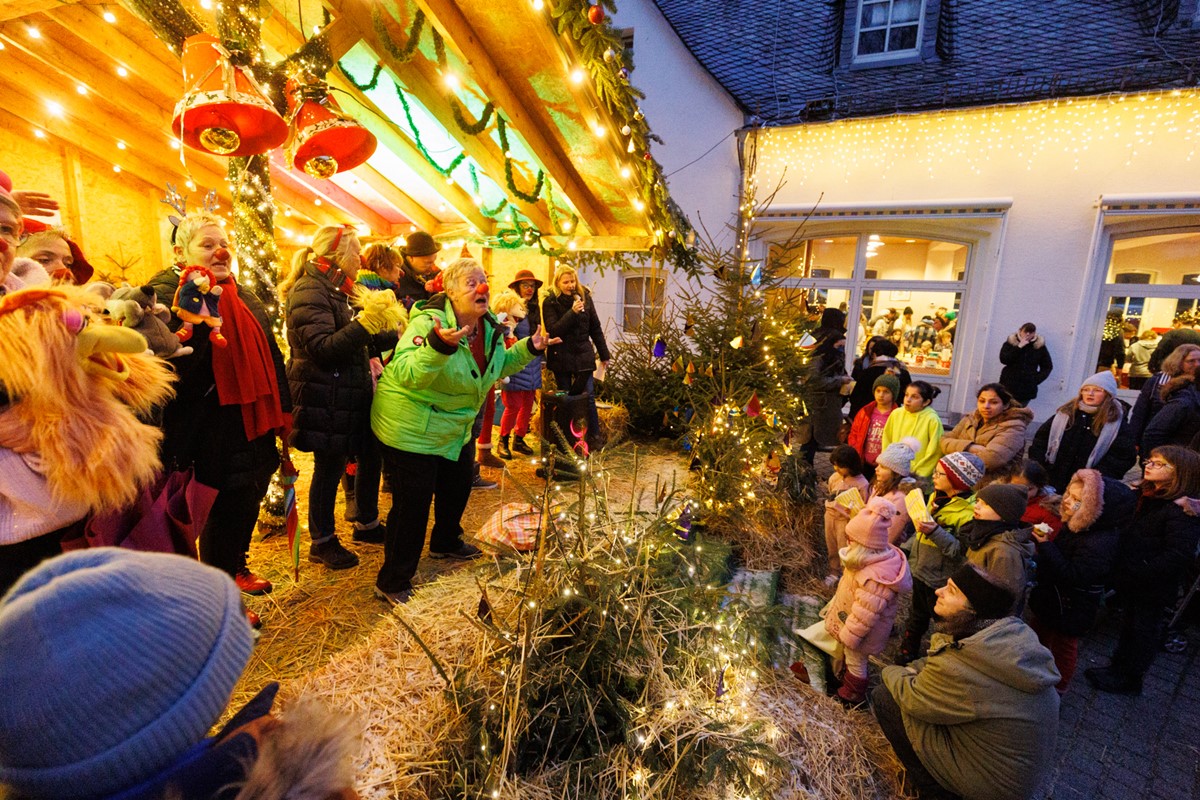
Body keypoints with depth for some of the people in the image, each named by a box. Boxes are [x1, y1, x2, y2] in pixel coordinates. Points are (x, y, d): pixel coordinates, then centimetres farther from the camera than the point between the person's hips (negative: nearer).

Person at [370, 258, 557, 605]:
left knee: (458, 486, 21)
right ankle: (393, 582, 13)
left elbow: (497, 365, 15)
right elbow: (406, 374, -36)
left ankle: (446, 542, 48)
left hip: (455, 426, 9)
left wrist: (529, 348, 2)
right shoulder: (428, 322, -25)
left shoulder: (488, 328, 0)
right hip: (411, 429, -8)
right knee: (413, 501, -4)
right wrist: (438, 345, -51)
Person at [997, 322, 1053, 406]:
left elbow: (1048, 366, 10)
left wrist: (1036, 379, -1)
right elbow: (1004, 359, -12)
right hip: (1008, 385, -1)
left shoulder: (1040, 346, 6)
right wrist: (1019, 347, -16)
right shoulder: (1010, 343, 3)